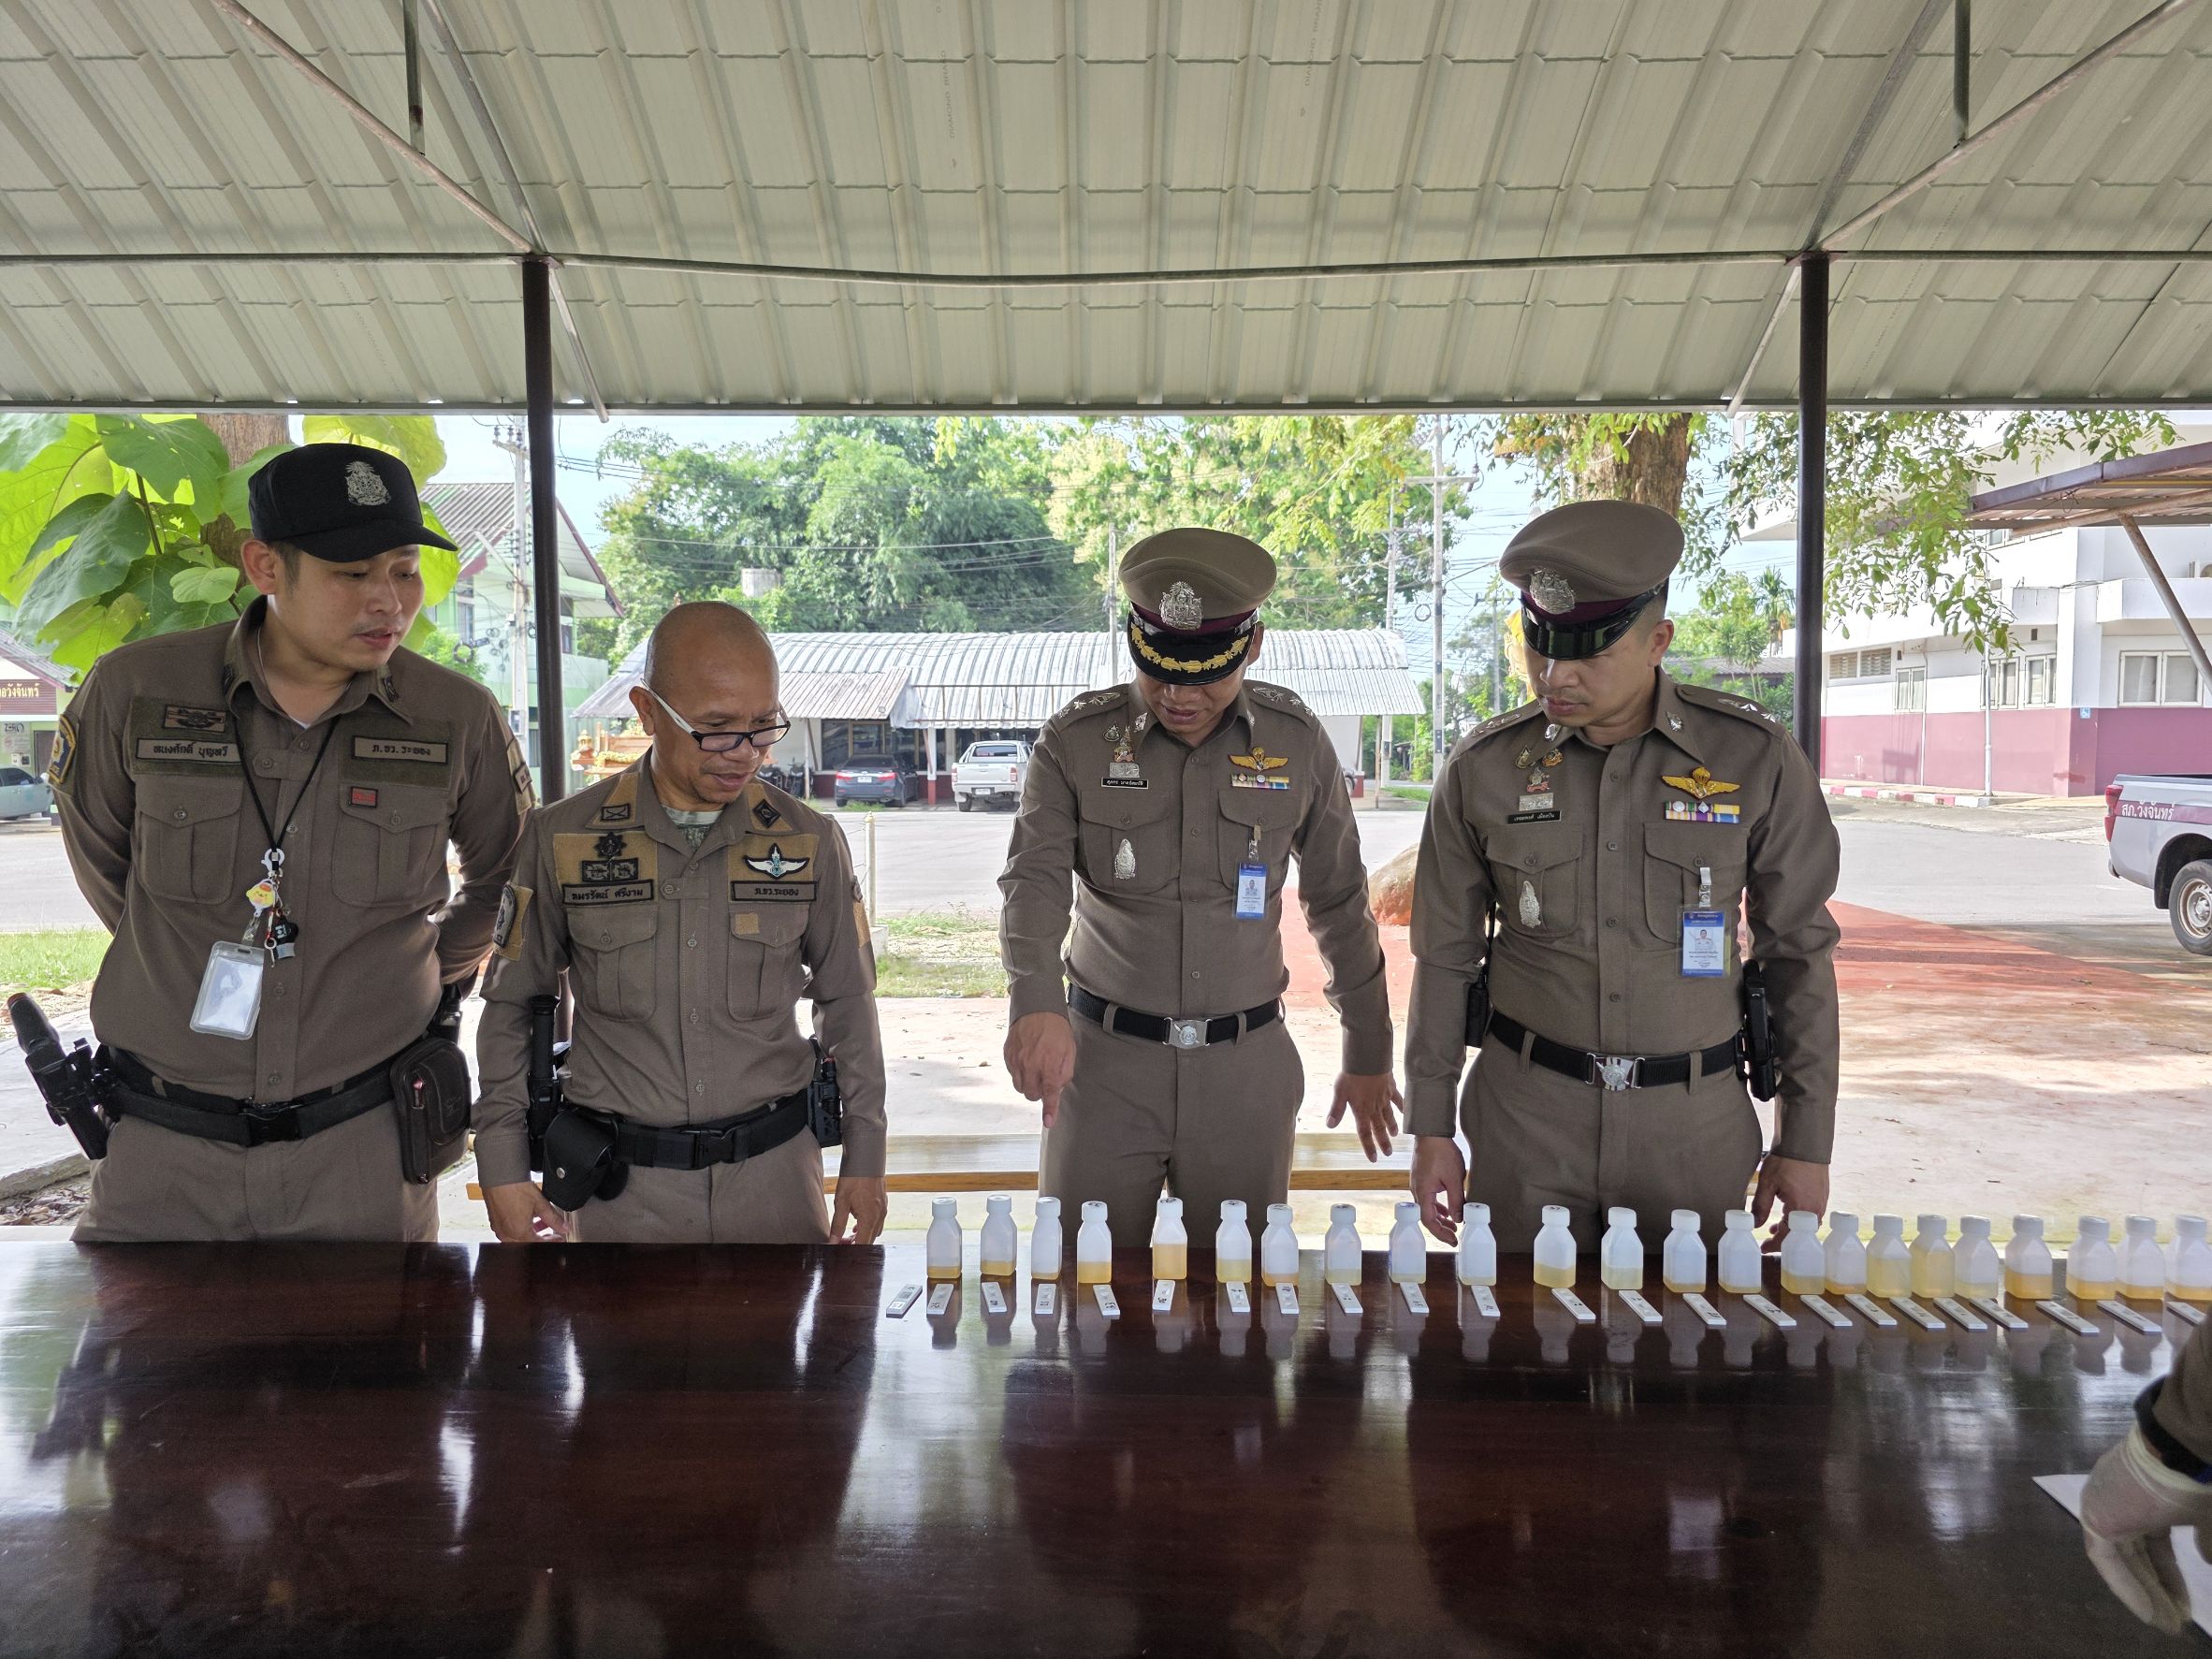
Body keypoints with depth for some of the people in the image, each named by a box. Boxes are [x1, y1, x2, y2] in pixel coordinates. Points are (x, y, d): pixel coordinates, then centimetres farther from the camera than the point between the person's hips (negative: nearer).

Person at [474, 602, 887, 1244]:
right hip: (620, 1188, 0)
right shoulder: (562, 838, -4)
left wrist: (864, 1161, 7)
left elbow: (847, 1005, 6)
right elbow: (511, 1005, 5)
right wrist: (503, 1168, 3)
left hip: (775, 1174, 1)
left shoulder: (810, 842, -2)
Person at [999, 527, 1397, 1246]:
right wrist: (1035, 1001, -36)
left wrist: (1368, 1053, 12)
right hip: (1103, 1058, -1)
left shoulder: (1296, 742, -1)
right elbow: (1035, 881, -16)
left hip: (1247, 1065, 1)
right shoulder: (1074, 743, -5)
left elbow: (1339, 903, 7)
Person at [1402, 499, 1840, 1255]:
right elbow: (1446, 957, 4)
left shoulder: (1755, 758, -5)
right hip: (1526, 1112, 0)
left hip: (1694, 1116, 0)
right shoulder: (1484, 768, -3)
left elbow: (1800, 953, 2)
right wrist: (1431, 1128, 4)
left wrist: (1806, 1142, 3)